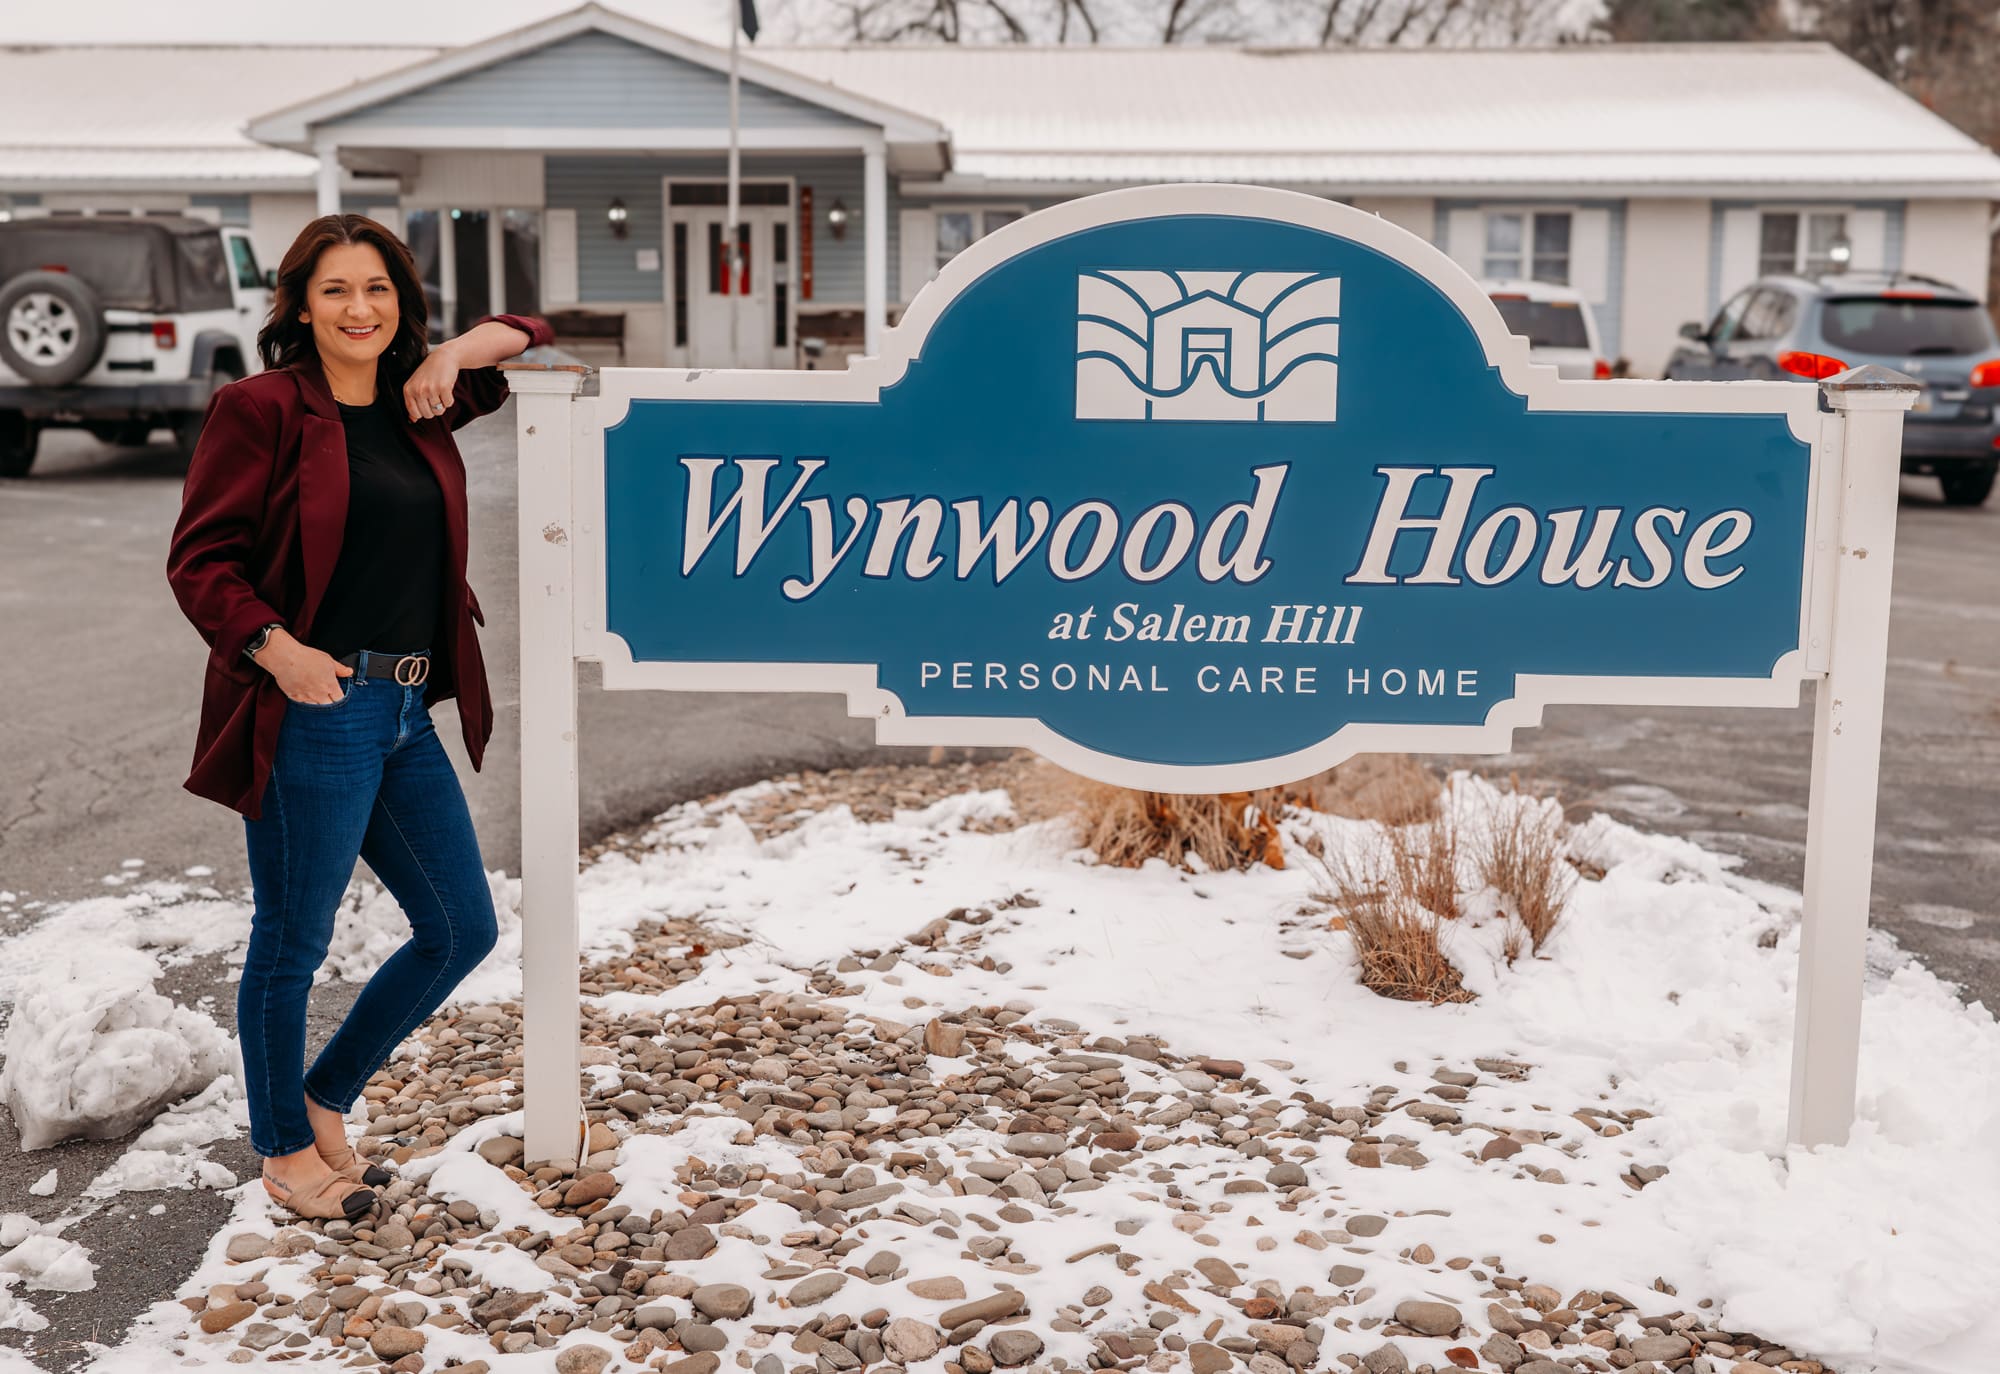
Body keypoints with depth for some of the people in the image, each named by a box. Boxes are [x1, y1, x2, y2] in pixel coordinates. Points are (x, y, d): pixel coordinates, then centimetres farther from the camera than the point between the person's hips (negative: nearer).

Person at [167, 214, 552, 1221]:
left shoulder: (416, 403, 12)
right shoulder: (260, 410, -5)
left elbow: (527, 335, 24)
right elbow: (199, 559, -8)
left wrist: (454, 353, 4)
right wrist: (273, 648, -22)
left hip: (407, 717, 7)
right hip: (312, 714, -7)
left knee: (461, 929, 13)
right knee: (292, 943, 6)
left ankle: (324, 1098, 31)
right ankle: (284, 1149, 27)